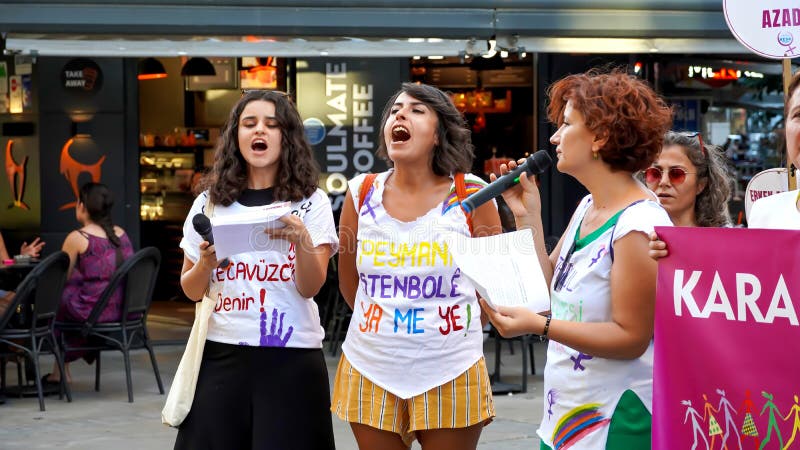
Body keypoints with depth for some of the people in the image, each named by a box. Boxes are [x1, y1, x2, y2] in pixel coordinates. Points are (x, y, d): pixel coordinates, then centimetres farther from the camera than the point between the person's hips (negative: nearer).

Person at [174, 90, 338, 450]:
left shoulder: (311, 202, 0)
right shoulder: (210, 201, 6)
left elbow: (310, 287, -7)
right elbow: (191, 291, 10)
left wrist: (301, 239, -25)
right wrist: (205, 264, -11)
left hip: (292, 358, -2)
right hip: (220, 354, 2)